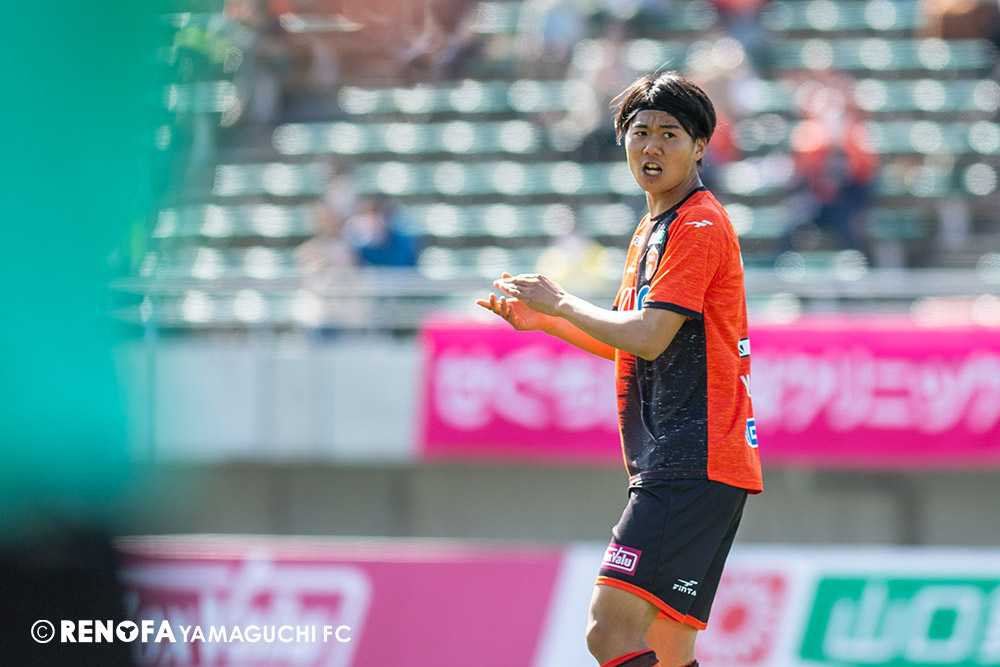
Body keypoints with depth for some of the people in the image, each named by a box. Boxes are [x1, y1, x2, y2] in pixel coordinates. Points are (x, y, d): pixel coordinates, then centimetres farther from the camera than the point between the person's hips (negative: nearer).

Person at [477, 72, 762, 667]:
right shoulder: (652, 231, 21)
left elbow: (648, 338, -17)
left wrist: (562, 302, -4)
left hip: (695, 462, -10)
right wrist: (540, 319, 23)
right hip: (671, 463, 10)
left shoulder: (698, 225, -10)